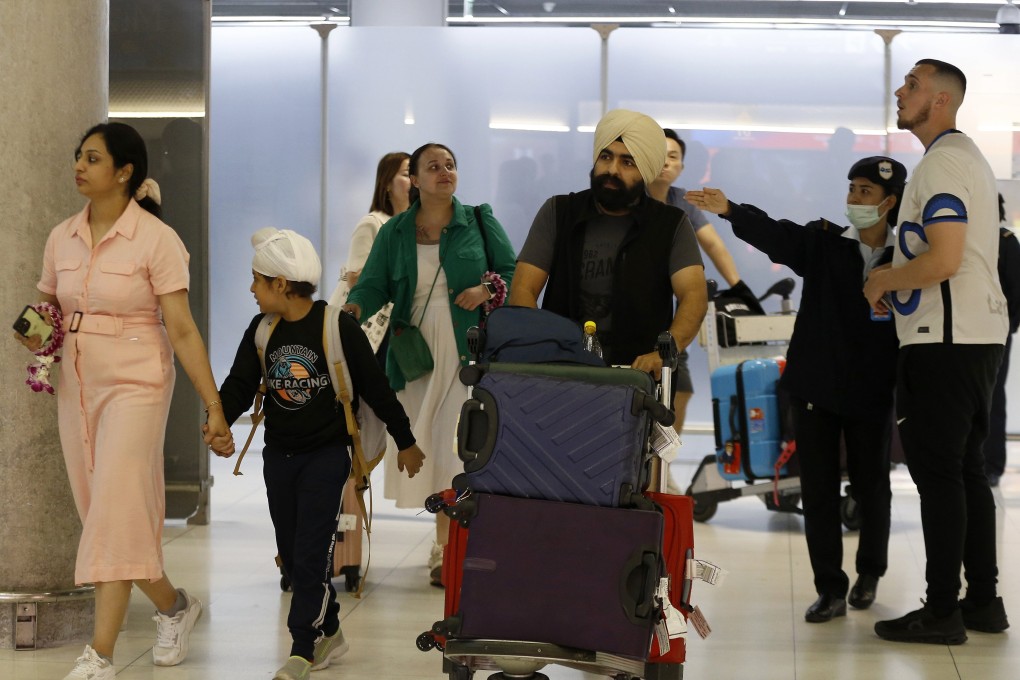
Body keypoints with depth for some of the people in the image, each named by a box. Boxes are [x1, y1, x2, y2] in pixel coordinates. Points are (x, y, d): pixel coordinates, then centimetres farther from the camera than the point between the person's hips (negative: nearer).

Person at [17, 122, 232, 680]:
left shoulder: (155, 239, -9)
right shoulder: (62, 238, 8)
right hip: (77, 388, 6)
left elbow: (182, 331, -10)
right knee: (100, 513, 11)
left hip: (135, 387, -6)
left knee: (116, 512, -13)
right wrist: (37, 333, -5)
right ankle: (173, 607, 32)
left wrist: (215, 409, -13)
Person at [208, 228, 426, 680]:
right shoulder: (261, 331, 2)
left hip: (328, 453, -6)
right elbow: (240, 384, -1)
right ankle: (329, 634, 26)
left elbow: (375, 387, -6)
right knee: (291, 555, 11)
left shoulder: (337, 327, -13)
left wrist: (405, 442, 2)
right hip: (279, 454, 6)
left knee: (311, 554, -9)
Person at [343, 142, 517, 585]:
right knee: (427, 446, 4)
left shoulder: (479, 222, 6)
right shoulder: (394, 233, 10)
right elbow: (374, 284, 2)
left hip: (468, 352, -2)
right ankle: (451, 539, 18)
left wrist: (487, 290, -10)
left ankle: (447, 549, -8)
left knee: (458, 445, -11)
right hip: (417, 353, 2)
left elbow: (513, 272, 9)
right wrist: (354, 308, -19)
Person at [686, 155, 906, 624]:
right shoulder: (824, 244, 1)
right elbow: (773, 234, -14)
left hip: (872, 393, -1)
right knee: (819, 489, 1)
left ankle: (870, 572, 34)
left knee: (870, 487, 10)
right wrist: (730, 211, -32)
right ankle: (830, 589, 9)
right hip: (816, 388, 1)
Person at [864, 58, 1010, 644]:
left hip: (945, 342, -10)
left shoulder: (941, 164, -14)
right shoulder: (970, 157, 19)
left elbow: (942, 262, -24)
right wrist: (896, 282, 18)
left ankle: (942, 611, -3)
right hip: (980, 333, 10)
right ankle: (983, 600, 18)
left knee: (937, 471, -6)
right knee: (967, 468, 14)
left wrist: (883, 282, -8)